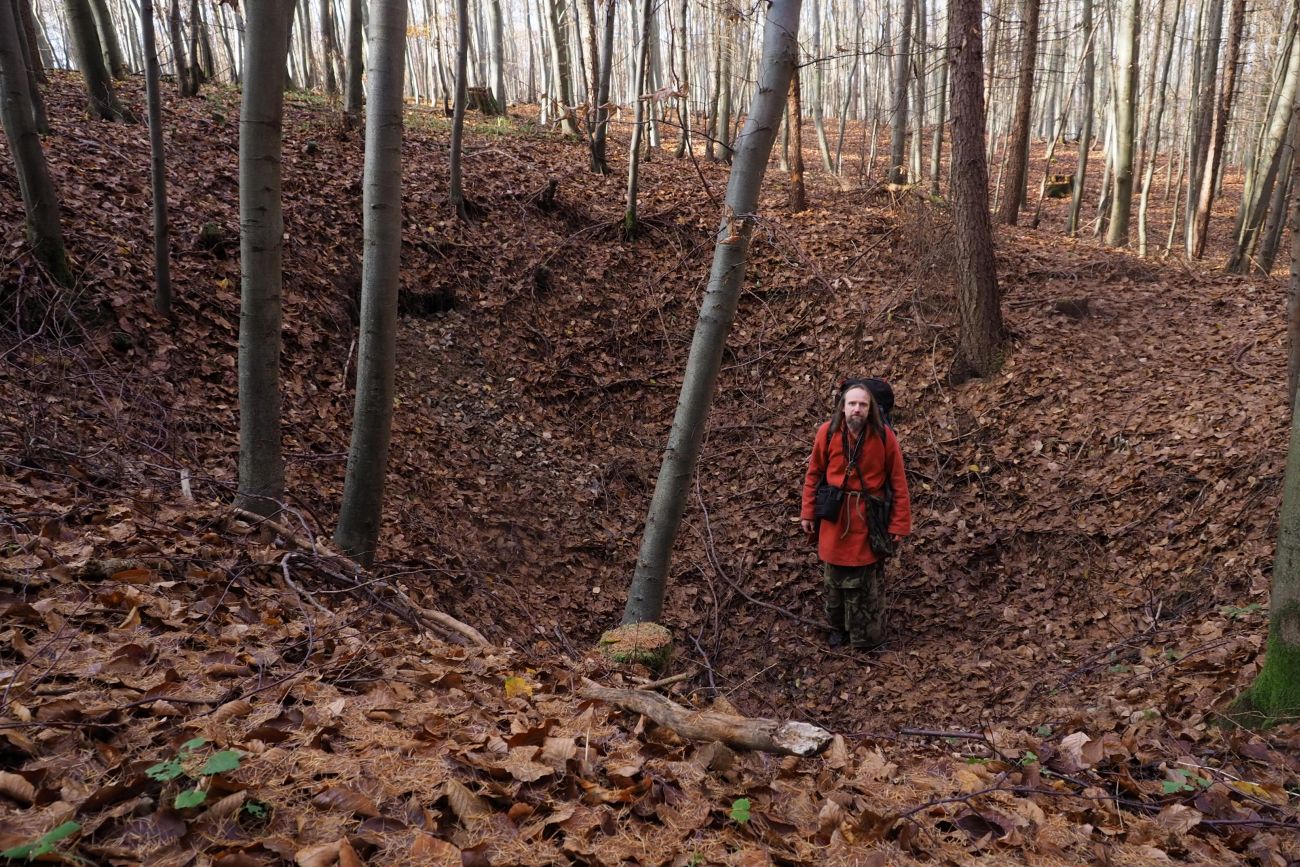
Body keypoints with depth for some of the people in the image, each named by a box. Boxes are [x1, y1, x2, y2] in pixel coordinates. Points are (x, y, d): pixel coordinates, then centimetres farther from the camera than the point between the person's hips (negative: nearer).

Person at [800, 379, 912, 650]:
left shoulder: (883, 435, -12)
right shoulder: (827, 432, -10)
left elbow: (898, 481, -6)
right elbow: (814, 474, 2)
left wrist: (899, 523, -7)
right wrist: (807, 513, 2)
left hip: (869, 519, -1)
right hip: (834, 517, 2)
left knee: (869, 579, 9)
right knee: (834, 577, 15)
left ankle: (869, 635, 27)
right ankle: (838, 627, 36)